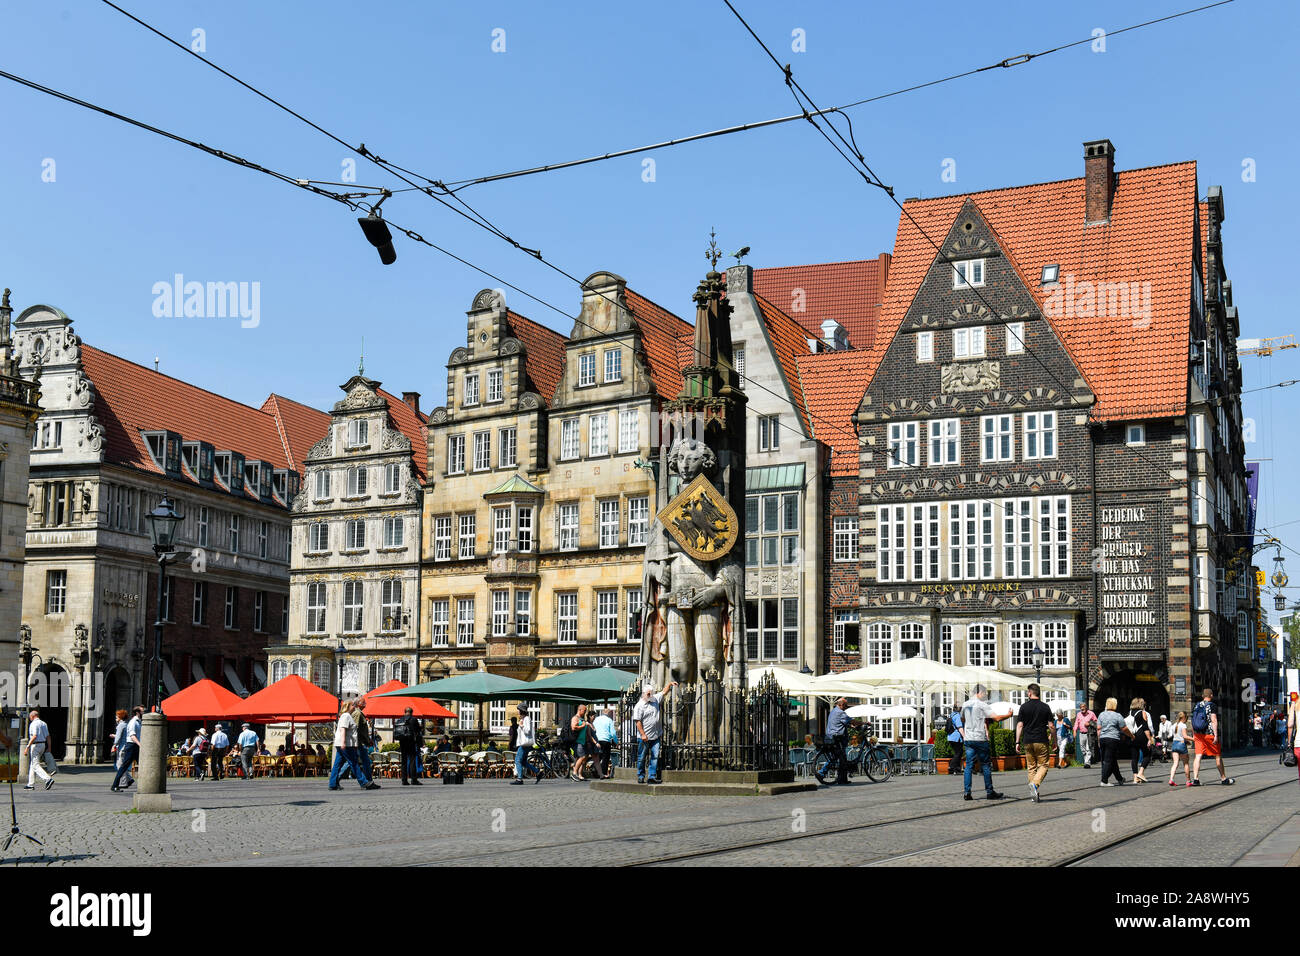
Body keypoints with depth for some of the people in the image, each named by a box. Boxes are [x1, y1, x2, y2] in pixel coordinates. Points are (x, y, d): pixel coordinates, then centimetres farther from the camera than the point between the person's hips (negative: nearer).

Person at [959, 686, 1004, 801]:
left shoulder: (965, 705, 10)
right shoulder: (982, 705, -9)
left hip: (968, 739, 5)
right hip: (980, 739, -5)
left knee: (968, 765, 5)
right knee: (986, 765, 4)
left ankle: (966, 792, 0)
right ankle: (989, 791, 7)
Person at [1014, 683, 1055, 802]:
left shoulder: (1024, 707, 1)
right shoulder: (1045, 707, 1)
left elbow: (1020, 725, -2)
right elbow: (1051, 726, 0)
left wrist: (1017, 742, 2)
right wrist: (1054, 740, 13)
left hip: (1028, 742, 1)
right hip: (1042, 741, -1)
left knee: (1031, 767, 10)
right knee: (1043, 766, 5)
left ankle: (1033, 794, 8)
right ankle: (1035, 784, -22)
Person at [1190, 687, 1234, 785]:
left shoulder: (1196, 706, 10)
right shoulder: (1212, 706, -8)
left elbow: (1193, 722, 12)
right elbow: (1214, 721, -15)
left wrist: (1194, 735, 19)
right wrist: (1216, 735, -17)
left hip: (1198, 735, 5)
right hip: (1210, 733, -5)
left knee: (1198, 756, 0)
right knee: (1218, 756, 8)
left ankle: (1195, 779, -9)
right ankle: (1224, 779, 17)